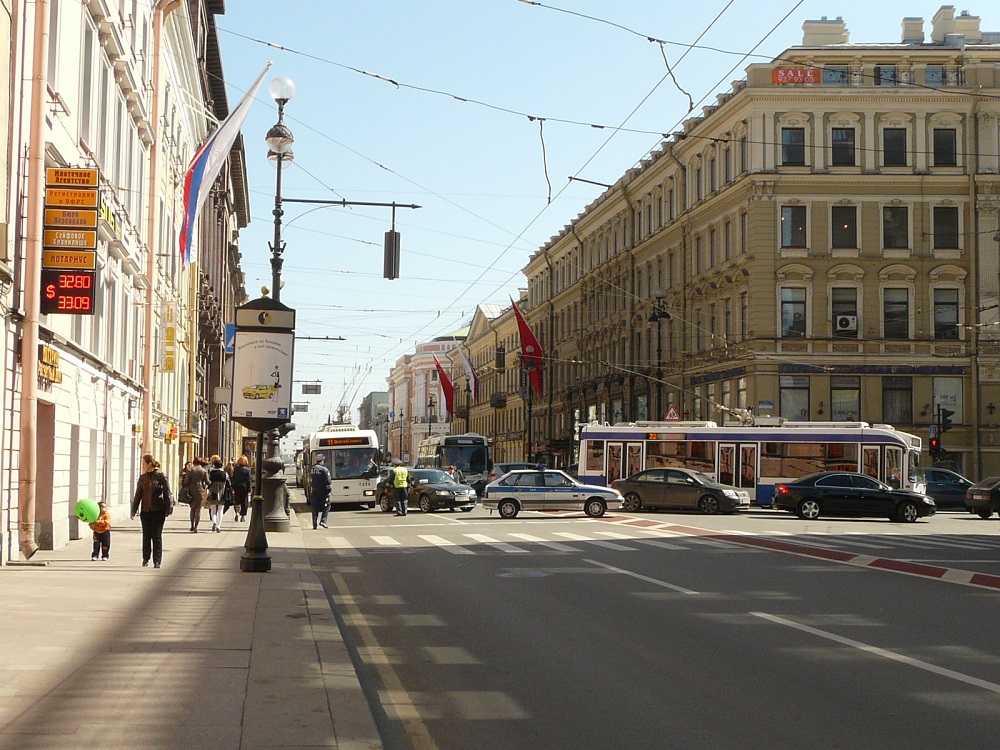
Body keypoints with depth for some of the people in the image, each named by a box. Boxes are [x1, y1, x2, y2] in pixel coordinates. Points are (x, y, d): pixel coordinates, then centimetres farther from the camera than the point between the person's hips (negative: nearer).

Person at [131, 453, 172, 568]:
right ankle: (146, 559, 24)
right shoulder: (142, 477, 7)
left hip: (158, 511, -4)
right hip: (145, 510, 4)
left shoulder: (160, 476, -6)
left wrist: (168, 509, -9)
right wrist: (134, 510, 8)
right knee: (146, 536, 10)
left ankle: (157, 560, 4)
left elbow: (167, 493, -5)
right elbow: (138, 495, 11)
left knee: (157, 535, -2)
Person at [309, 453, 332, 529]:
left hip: (314, 491, 5)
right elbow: (328, 481, -13)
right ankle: (323, 521, -9)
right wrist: (329, 491, -8)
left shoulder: (311, 469, 7)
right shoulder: (324, 469, -12)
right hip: (323, 491, -5)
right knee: (326, 506, 5)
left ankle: (314, 524, 5)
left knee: (315, 508, 8)